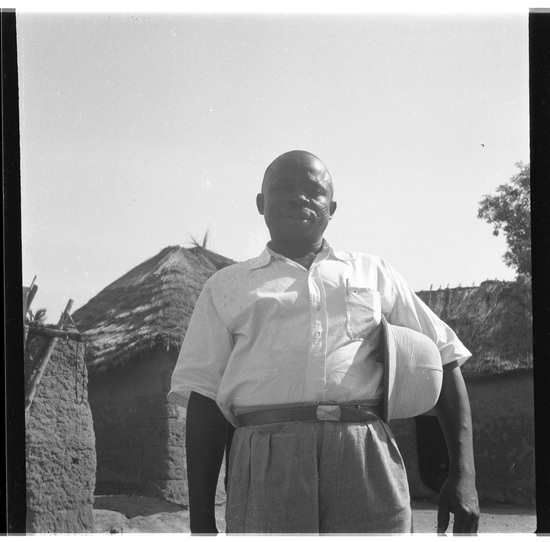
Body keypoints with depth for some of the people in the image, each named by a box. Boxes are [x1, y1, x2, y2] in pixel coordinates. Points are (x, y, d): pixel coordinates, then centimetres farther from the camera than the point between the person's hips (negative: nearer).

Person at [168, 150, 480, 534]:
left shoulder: (374, 273, 23)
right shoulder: (227, 287, 19)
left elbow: (443, 359, 19)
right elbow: (204, 400, 11)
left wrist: (463, 473, 8)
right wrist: (201, 518, 3)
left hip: (366, 460, 1)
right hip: (267, 465, -1)